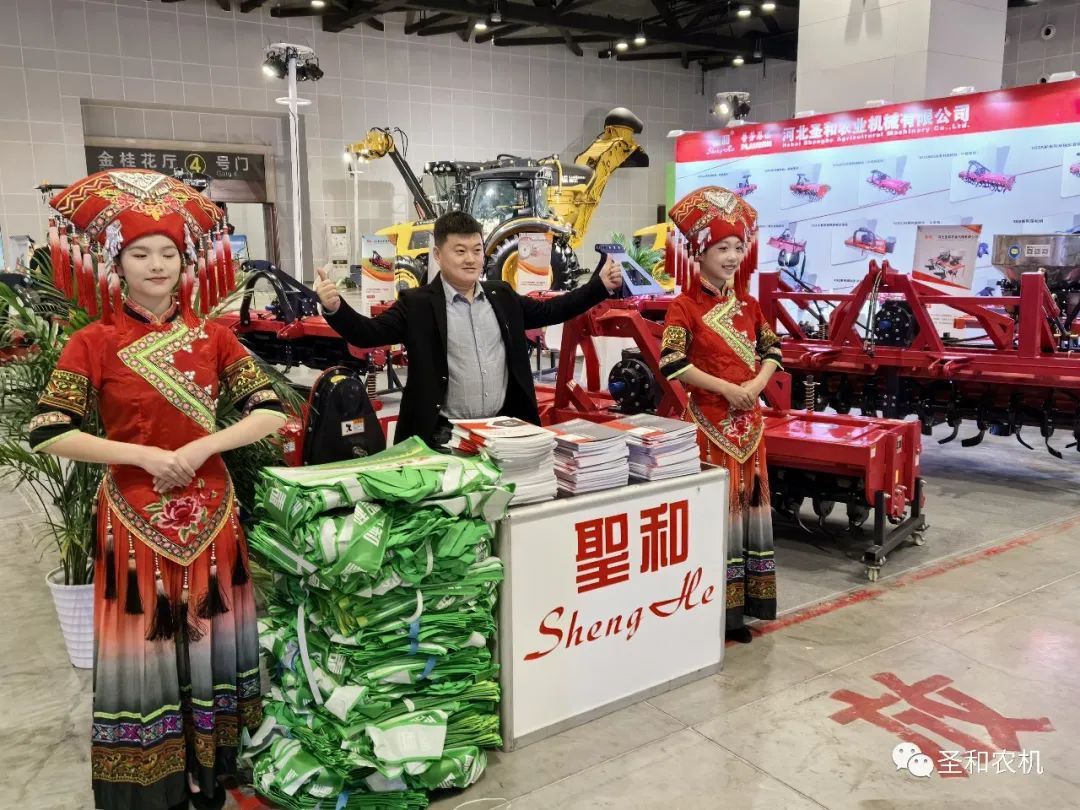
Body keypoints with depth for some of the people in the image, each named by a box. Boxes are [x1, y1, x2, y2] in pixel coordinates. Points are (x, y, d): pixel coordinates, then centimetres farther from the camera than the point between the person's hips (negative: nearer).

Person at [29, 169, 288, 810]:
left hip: (210, 510, 2)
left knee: (209, 636, 11)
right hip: (135, 516, -2)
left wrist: (200, 448, -15)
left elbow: (270, 412, -3)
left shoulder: (213, 336, 3)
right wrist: (144, 454, -16)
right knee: (146, 644, 5)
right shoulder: (95, 343, -3)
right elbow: (48, 433, -9)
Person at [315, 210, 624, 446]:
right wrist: (335, 308, -32)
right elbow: (368, 333, -12)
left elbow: (550, 310, 18)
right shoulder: (417, 304, -5)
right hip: (445, 436, -4)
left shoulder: (502, 296, 11)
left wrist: (601, 285, 14)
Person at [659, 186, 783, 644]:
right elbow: (672, 363, -18)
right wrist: (725, 388, -19)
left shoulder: (748, 304, 11)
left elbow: (773, 350, 13)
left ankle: (741, 603, 21)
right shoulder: (685, 306, -8)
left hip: (748, 418, 6)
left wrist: (757, 384, -7)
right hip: (708, 419, -6)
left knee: (749, 499, 9)